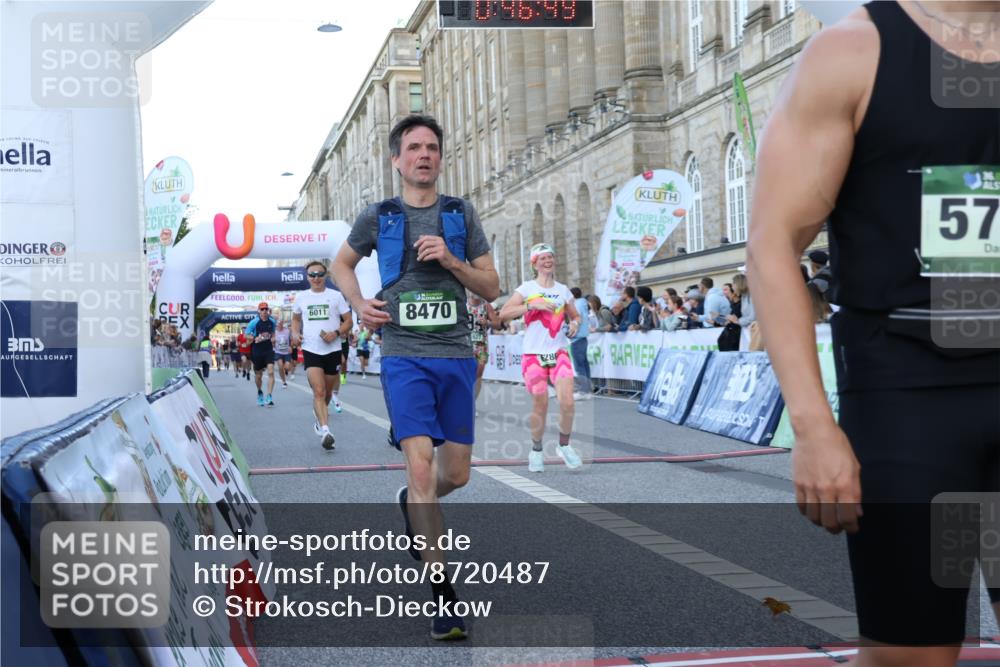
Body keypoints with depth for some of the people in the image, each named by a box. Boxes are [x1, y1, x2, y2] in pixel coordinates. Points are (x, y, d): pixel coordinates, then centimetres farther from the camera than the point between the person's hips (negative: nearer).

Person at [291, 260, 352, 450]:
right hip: (310, 350, 0)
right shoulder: (301, 297, 8)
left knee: (328, 392, 12)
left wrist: (336, 333, -14)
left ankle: (319, 421, 37)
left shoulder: (336, 296, 1)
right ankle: (325, 430, -24)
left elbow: (349, 321, 4)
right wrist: (295, 333, 5)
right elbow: (296, 318, 24)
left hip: (332, 350, 0)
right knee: (319, 391, -15)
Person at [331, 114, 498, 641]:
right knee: (420, 465, -16)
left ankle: (412, 505, 45)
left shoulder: (461, 215, 9)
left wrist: (452, 260, -9)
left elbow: (491, 288, 9)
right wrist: (358, 304, 4)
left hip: (456, 355, 3)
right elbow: (342, 264, 23)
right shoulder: (377, 218, 6)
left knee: (456, 474, 9)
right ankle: (443, 594, -10)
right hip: (404, 355, -2)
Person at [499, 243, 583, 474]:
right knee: (540, 405, -1)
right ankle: (536, 451, 19)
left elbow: (575, 315, 24)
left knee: (567, 401, -13)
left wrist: (575, 323, 1)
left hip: (559, 353, 2)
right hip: (533, 353, -2)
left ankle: (564, 446, 8)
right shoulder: (527, 288, 1)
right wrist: (533, 305, -20)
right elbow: (504, 313, -11)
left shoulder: (563, 290, 12)